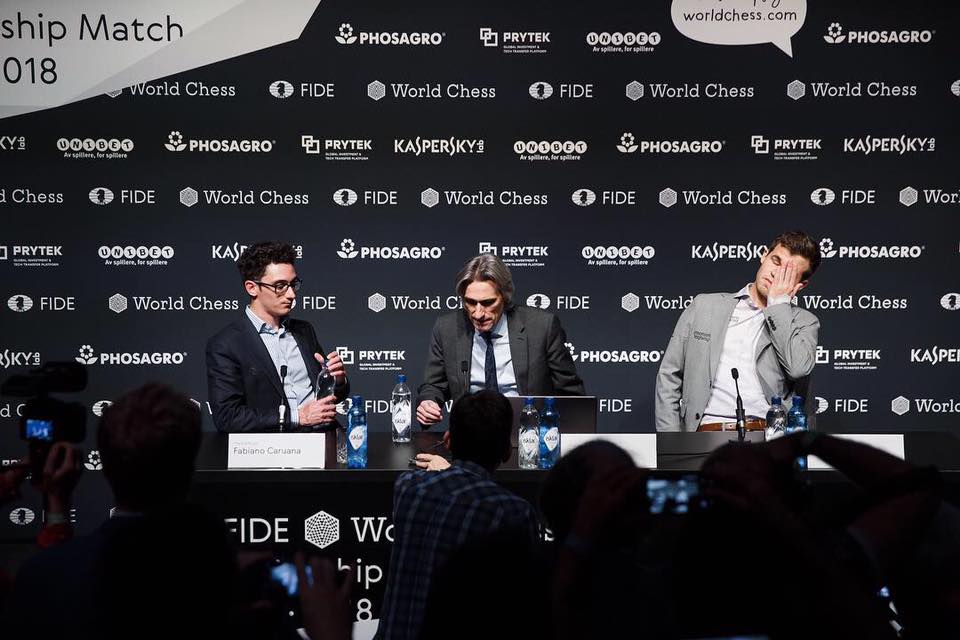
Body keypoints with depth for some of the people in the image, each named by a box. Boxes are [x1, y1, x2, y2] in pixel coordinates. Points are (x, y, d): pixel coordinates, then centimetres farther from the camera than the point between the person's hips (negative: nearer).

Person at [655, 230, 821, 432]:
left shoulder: (804, 322, 16)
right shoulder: (705, 305, 18)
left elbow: (799, 367, -7)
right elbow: (669, 377, 17)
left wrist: (778, 302, 3)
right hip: (709, 434, 0)